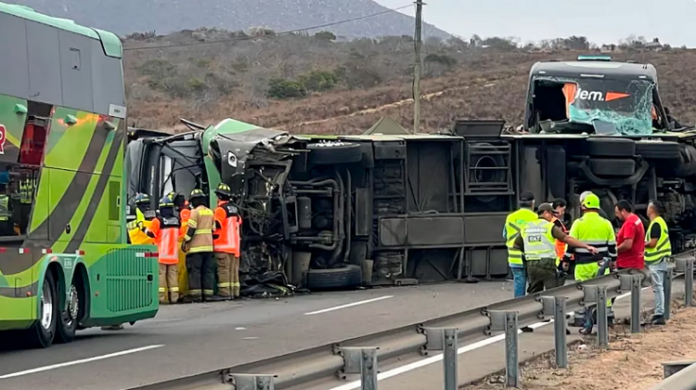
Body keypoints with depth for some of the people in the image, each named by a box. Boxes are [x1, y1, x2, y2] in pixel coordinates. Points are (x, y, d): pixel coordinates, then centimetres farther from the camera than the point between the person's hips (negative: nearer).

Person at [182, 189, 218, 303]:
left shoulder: (195, 212, -8)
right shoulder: (210, 212, 14)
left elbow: (191, 228, -14)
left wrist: (185, 242, -9)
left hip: (196, 246, -7)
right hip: (208, 246, 7)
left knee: (194, 270, -5)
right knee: (208, 270, 7)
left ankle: (195, 293, -11)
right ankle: (208, 293, 4)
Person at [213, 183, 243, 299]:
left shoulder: (221, 209, -11)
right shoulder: (235, 209, 14)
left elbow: (216, 226, -16)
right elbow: (239, 223, 22)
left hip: (223, 246, -8)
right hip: (235, 245, 8)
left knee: (223, 269, -10)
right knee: (233, 270, 10)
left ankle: (224, 292, -15)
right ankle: (235, 292, 11)